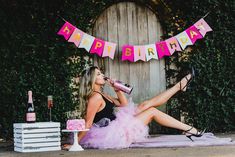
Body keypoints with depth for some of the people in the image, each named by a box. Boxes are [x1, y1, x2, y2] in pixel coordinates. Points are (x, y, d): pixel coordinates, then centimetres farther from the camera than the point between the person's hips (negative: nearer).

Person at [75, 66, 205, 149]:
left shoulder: (102, 95, 14)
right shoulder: (95, 97, -18)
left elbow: (124, 104, 20)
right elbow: (88, 123, -18)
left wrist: (117, 89, 9)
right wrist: (76, 143, -21)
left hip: (117, 126, 10)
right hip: (114, 134, -10)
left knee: (146, 104, 11)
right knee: (152, 111, -5)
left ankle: (180, 86, 22)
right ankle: (189, 130, 2)